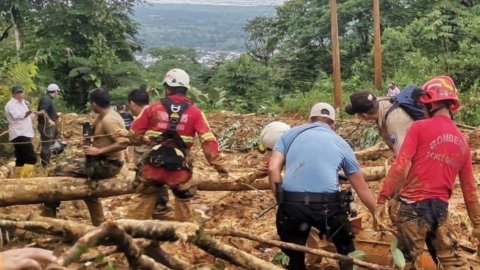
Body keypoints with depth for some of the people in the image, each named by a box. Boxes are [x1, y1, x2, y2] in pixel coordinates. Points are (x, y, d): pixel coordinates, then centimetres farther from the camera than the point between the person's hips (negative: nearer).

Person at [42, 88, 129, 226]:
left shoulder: (108, 120, -22)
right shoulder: (104, 116, 9)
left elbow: (123, 143, -32)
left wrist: (98, 151, -27)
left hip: (107, 164, -10)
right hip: (104, 162, 10)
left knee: (60, 170, -9)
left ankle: (48, 214, 4)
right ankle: (99, 225, 32)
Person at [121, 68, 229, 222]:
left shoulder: (154, 108, 1)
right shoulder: (195, 112, -2)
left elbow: (134, 134, 7)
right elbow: (208, 141, -8)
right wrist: (219, 165, -6)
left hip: (153, 165, 1)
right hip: (179, 168, -1)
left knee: (145, 201, 20)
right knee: (183, 205, 17)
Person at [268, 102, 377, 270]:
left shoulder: (291, 134, 18)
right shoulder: (340, 143, 19)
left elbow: (273, 169, 2)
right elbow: (362, 189, 22)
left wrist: (283, 203, 9)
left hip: (291, 204, 0)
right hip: (326, 205, 0)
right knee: (346, 248, 28)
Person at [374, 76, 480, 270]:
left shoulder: (420, 127, -6)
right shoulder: (462, 141, 11)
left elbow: (401, 167, -15)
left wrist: (382, 199, -13)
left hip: (413, 206, -5)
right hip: (440, 208, 6)